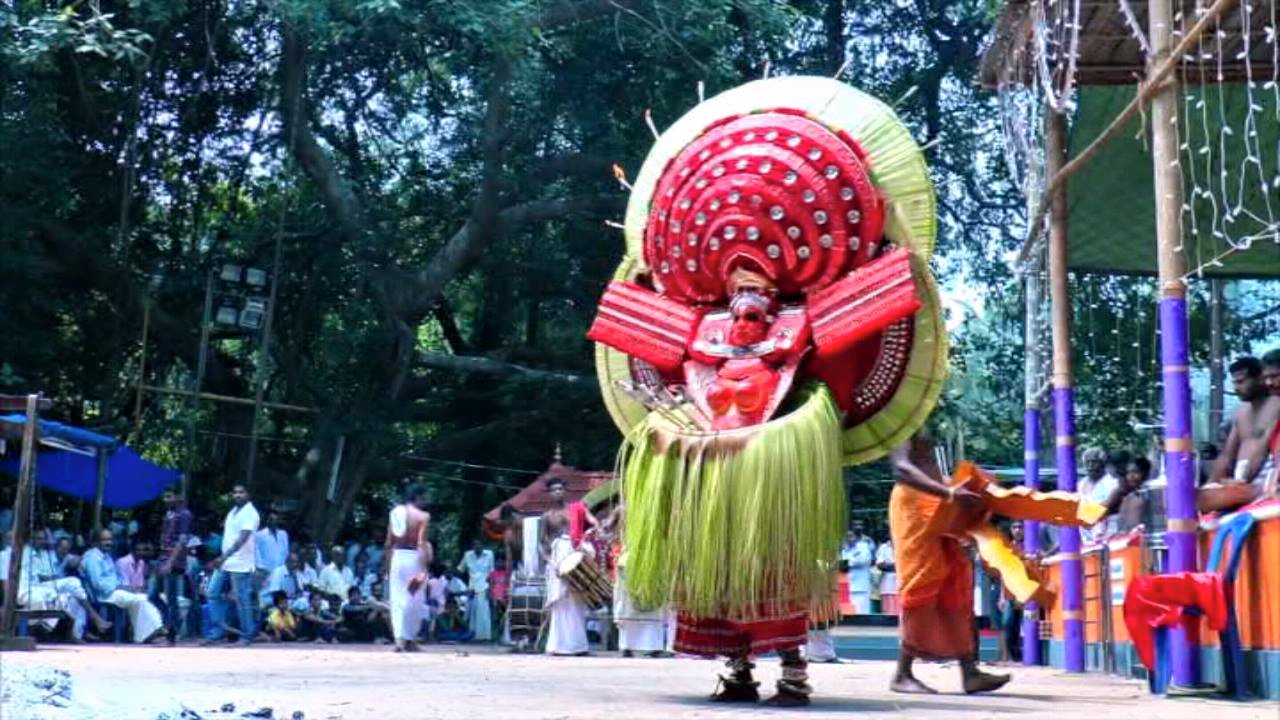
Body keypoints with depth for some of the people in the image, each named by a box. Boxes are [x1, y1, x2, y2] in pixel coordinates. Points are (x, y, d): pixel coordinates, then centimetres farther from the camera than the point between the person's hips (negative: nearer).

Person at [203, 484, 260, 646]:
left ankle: (246, 636, 6)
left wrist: (225, 555, -28)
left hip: (240, 565, -9)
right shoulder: (233, 511, 17)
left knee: (242, 600, -4)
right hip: (225, 562, 9)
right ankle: (219, 629, 12)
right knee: (214, 594, 6)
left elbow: (243, 538, -21)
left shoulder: (249, 513, -11)